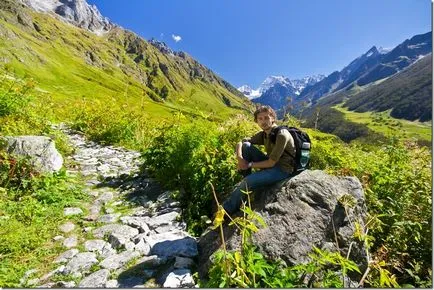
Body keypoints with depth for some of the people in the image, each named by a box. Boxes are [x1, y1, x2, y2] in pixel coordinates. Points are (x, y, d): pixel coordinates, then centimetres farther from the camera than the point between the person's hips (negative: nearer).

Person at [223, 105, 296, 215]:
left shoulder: (281, 135, -23)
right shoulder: (263, 134, 0)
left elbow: (271, 163, -24)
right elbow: (240, 142, 2)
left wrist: (249, 165, -15)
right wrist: (239, 158, -18)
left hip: (282, 170, -7)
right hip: (270, 163, 8)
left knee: (247, 182, -27)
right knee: (245, 145, -7)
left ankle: (225, 211, -7)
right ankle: (247, 179, -2)